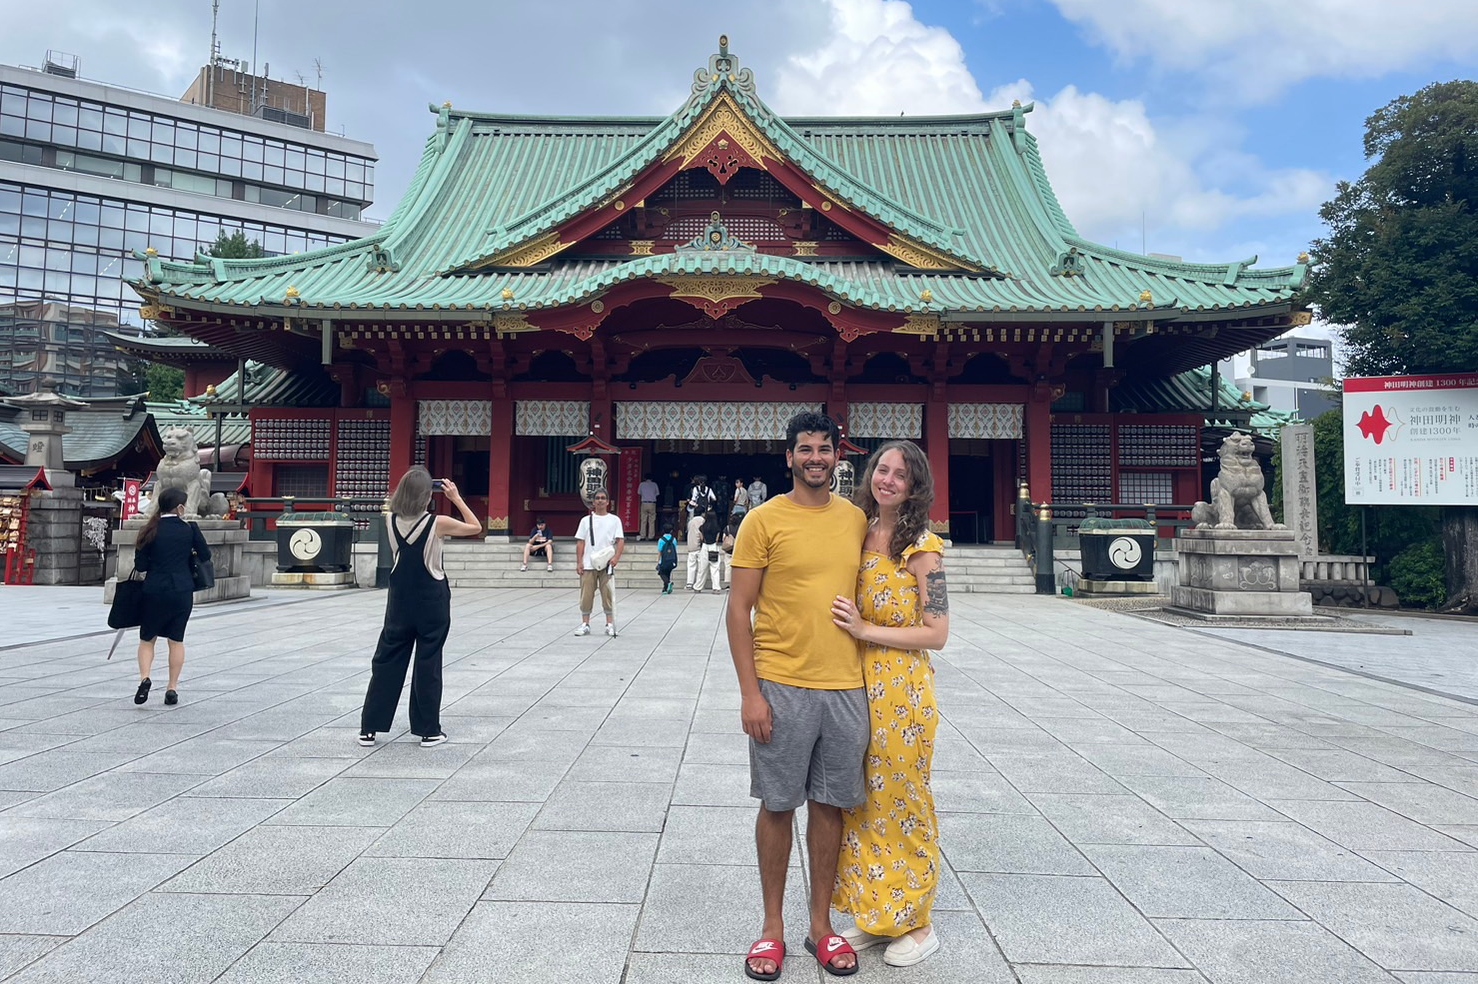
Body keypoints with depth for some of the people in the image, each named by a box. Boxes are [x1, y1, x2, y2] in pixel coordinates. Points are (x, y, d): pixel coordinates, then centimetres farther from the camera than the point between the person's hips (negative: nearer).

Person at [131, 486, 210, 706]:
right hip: (182, 591, 0)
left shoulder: (150, 531, -2)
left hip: (154, 591, 0)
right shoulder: (189, 529, -4)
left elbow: (140, 565, -1)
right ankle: (172, 688, 11)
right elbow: (205, 555, 4)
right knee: (176, 640, 10)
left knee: (147, 638, 14)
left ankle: (144, 678, -7)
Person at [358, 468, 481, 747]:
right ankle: (429, 731, 11)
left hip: (400, 601, 3)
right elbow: (475, 527, -1)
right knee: (428, 665, 4)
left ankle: (369, 728, 15)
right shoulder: (438, 523, -15)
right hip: (432, 603, -3)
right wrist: (456, 498, -1)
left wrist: (405, 491, 9)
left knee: (386, 662, 11)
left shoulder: (391, 520, -5)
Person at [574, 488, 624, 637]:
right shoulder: (586, 520, 8)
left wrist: (616, 557, -15)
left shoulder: (614, 520, 5)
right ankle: (585, 624, 10)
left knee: (608, 595, 1)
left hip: (606, 564, -1)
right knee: (586, 595, 2)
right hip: (588, 564, 1)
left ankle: (610, 624, 9)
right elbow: (580, 542, 6)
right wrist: (579, 562, -3)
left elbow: (620, 540, -1)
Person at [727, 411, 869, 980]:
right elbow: (739, 611, -6)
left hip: (847, 687, 4)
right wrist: (750, 692, -11)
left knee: (830, 805, 12)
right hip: (782, 688, -3)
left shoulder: (856, 519, 7)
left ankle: (821, 925, 28)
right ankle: (772, 927, 24)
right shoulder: (763, 521, -6)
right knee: (778, 805, 7)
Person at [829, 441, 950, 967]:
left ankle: (917, 924, 25)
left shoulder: (922, 547, -11)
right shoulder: (858, 534, 6)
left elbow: (937, 633, -13)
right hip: (856, 686, 6)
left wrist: (865, 630, -18)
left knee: (900, 802, 6)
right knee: (861, 802, 13)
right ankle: (873, 916, 30)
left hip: (902, 691, -6)